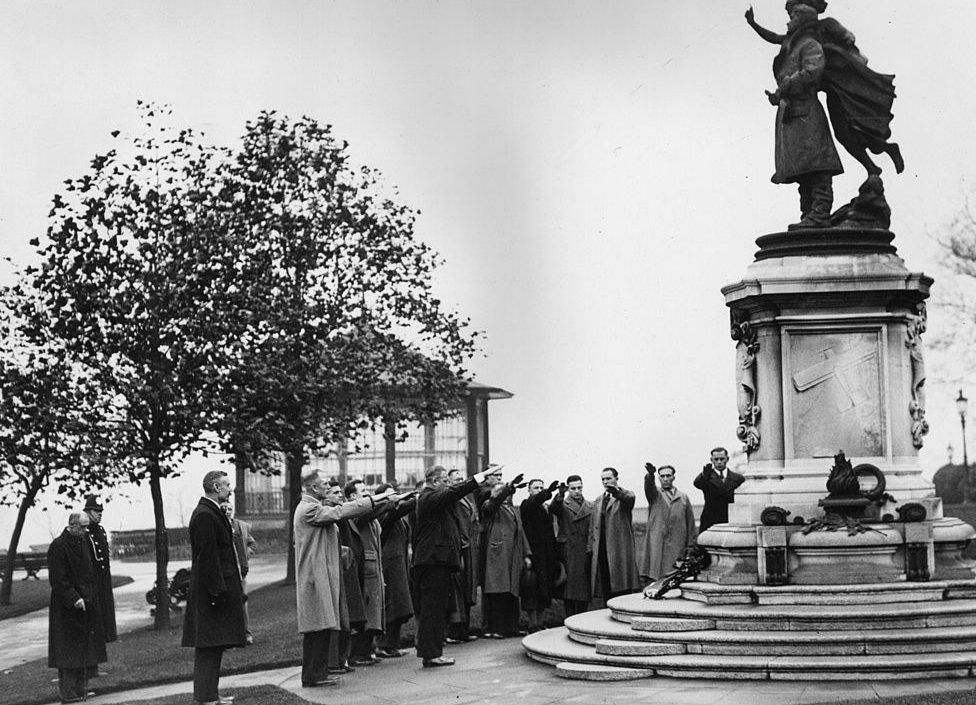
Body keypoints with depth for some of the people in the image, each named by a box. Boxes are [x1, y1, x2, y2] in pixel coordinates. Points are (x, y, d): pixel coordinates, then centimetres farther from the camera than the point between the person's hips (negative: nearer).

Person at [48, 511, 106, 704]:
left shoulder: (84, 541, 10)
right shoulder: (58, 546, -16)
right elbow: (58, 579, -19)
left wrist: (93, 597, 13)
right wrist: (74, 599, -24)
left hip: (87, 603, 8)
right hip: (67, 607, -8)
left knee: (83, 647, 11)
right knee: (68, 650, -5)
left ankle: (81, 688, 18)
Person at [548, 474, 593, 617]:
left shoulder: (590, 506, 14)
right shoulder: (562, 505, 6)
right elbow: (552, 509, -18)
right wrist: (560, 495, -37)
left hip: (584, 554, 3)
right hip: (567, 555, -2)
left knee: (584, 588, 0)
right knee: (569, 588, -5)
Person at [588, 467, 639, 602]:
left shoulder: (624, 496, 1)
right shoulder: (599, 501, 20)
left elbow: (630, 498, -26)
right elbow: (593, 528, 21)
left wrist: (616, 491, -48)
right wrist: (590, 549, 12)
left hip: (620, 550, -6)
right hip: (601, 550, 6)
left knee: (621, 587, -10)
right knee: (606, 591, 4)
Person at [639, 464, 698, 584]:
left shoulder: (683, 497, 17)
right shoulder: (655, 494, 12)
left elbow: (691, 523, 15)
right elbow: (649, 486, -12)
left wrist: (691, 546, 7)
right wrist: (650, 475, -36)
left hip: (677, 547, 1)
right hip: (656, 546, -1)